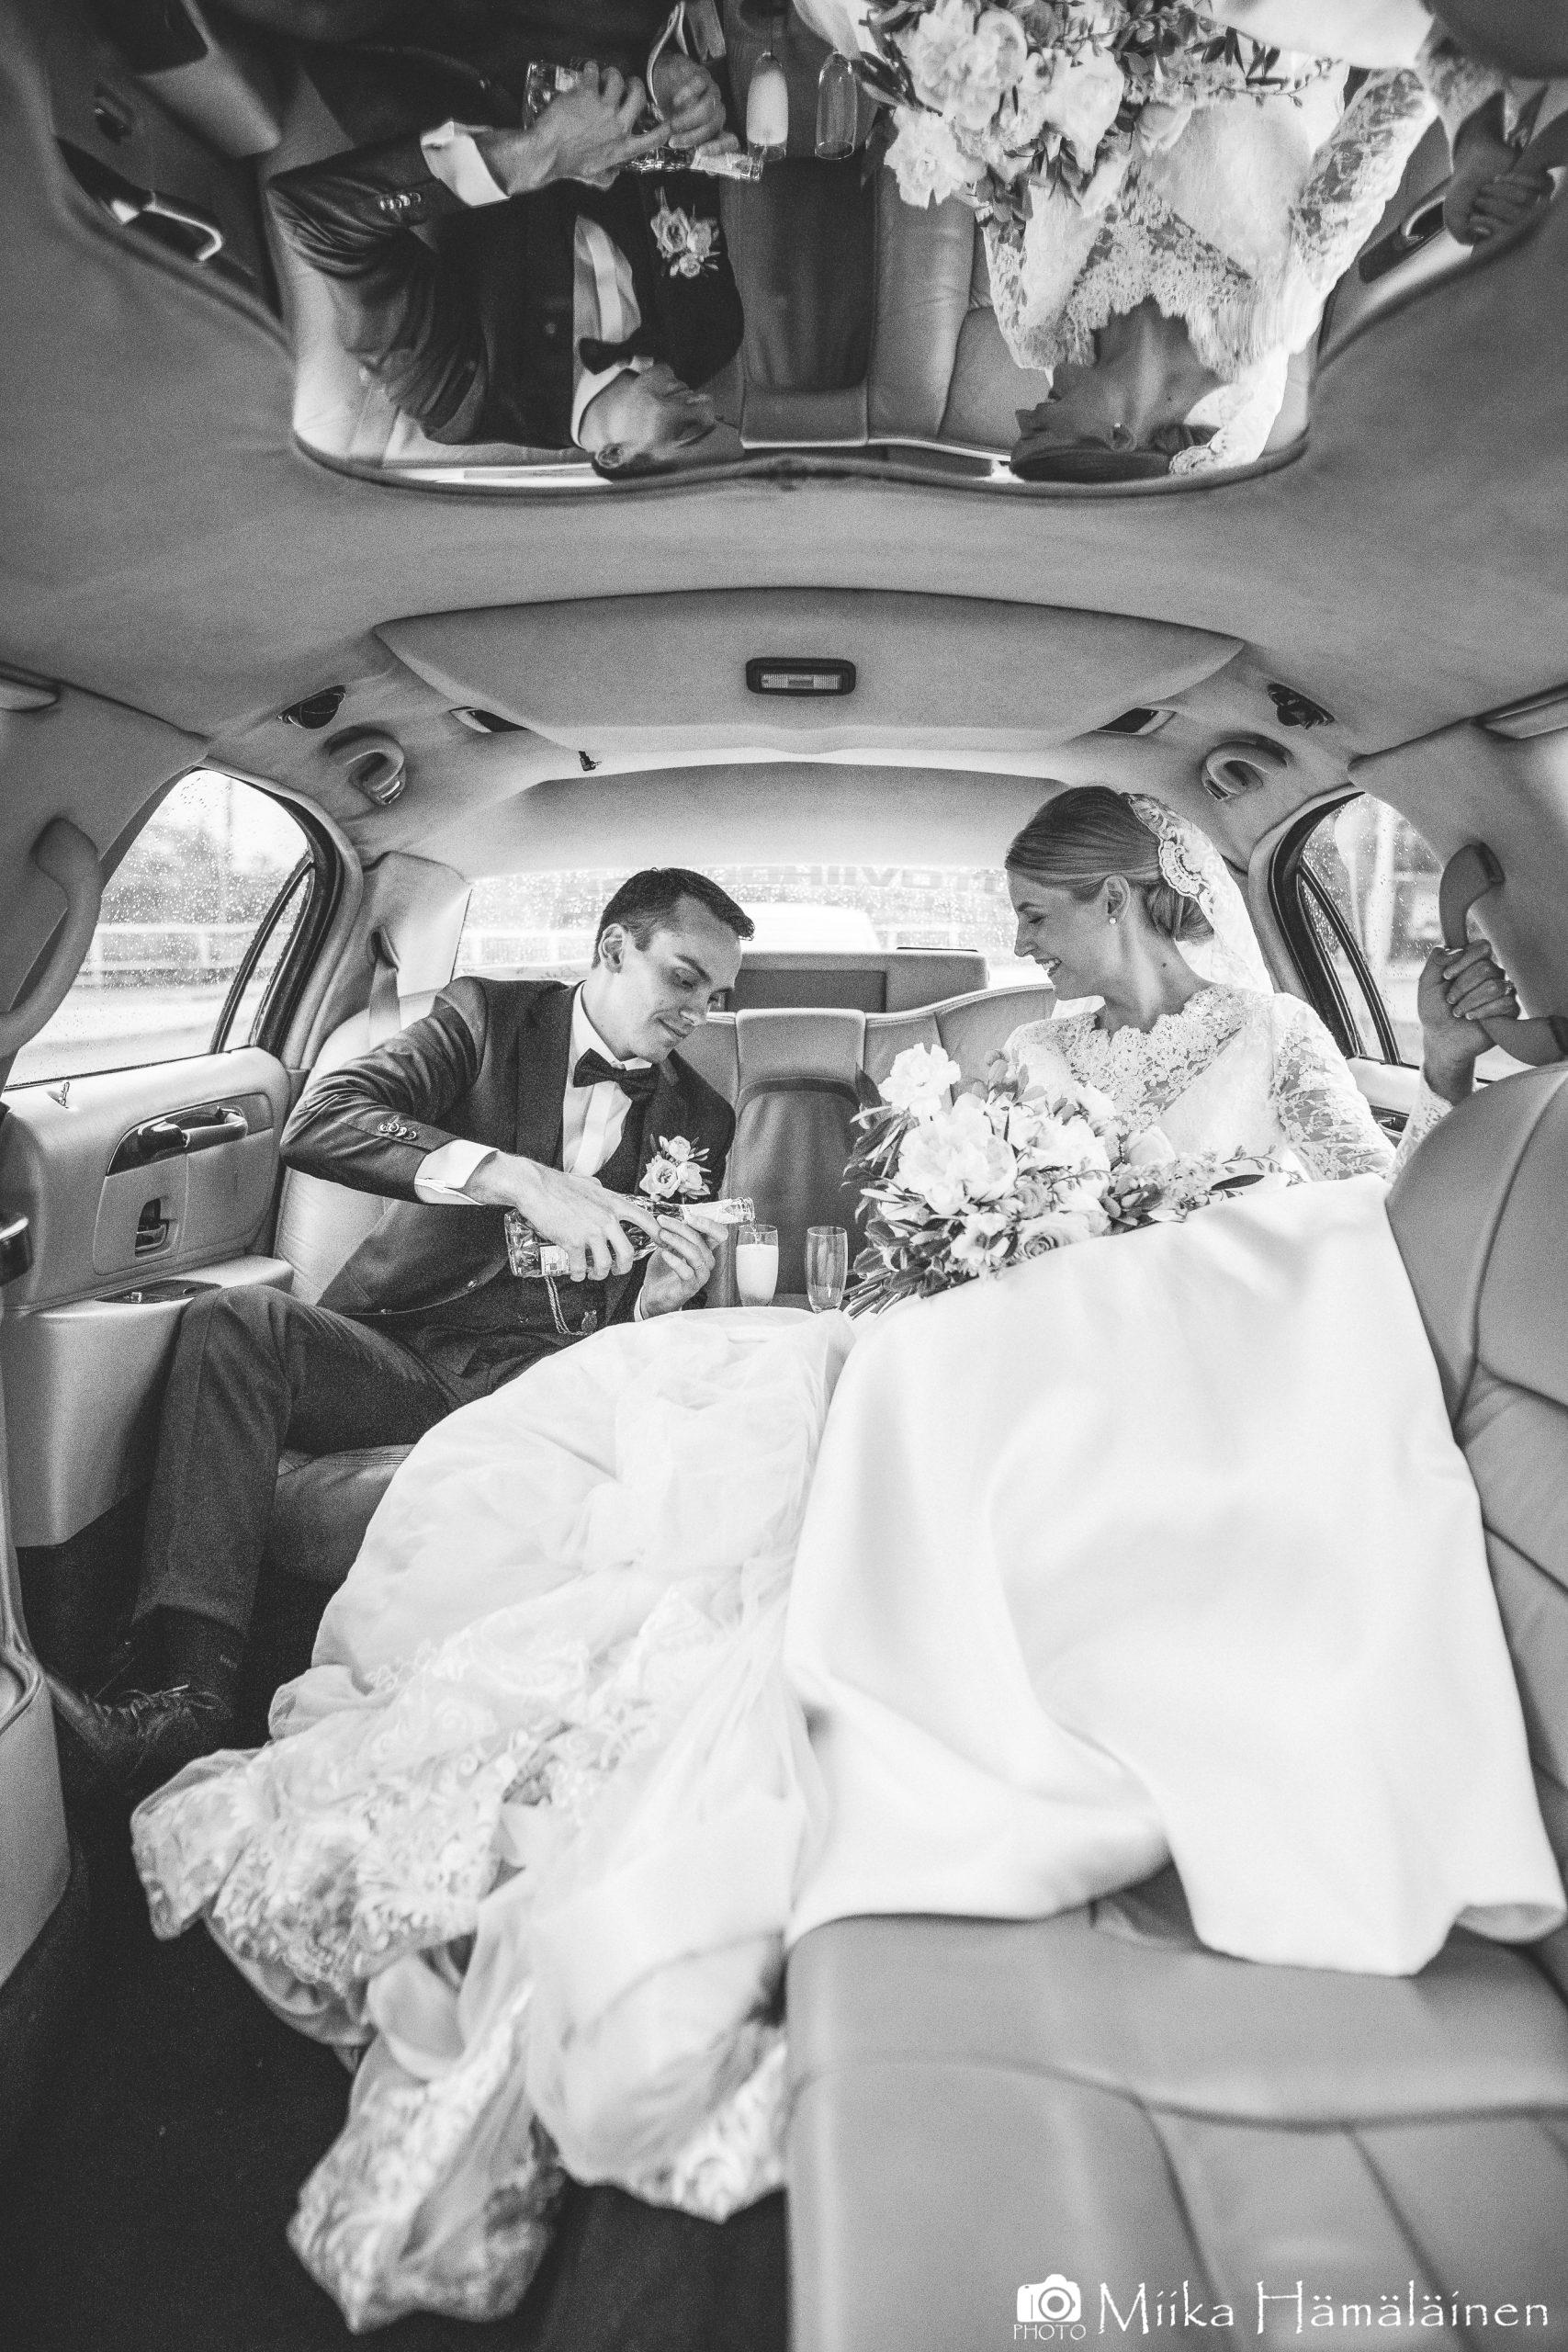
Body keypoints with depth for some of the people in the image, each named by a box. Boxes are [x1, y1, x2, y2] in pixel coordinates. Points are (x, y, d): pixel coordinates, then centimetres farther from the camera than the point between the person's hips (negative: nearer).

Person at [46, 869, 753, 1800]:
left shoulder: (702, 1117, 16)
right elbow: (318, 1124, -10)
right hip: (404, 1355, 0)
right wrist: (520, 1179, -22)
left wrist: (663, 1296, -8)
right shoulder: (487, 1016, 8)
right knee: (235, 1319, -28)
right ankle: (193, 1694, -33)